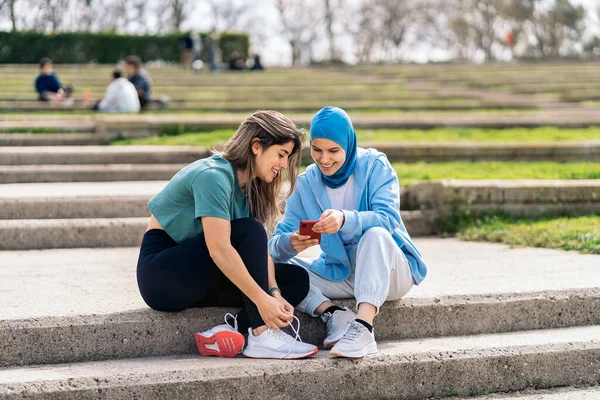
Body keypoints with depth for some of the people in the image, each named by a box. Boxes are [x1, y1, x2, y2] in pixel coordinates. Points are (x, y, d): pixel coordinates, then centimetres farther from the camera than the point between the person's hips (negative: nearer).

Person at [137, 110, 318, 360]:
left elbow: (259, 247, -2)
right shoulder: (213, 176, -21)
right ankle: (262, 337, -29)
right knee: (248, 232, -27)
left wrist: (274, 292, -18)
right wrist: (262, 299, -33)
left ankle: (229, 329, -22)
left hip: (197, 279, 9)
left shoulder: (251, 185, 7)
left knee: (297, 279, -4)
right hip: (162, 274, -9)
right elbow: (219, 248, -30)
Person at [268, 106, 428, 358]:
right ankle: (332, 314, -30)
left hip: (386, 272, -4)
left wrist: (345, 219, -46)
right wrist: (290, 243, -36)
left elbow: (386, 219, -26)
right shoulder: (306, 183, -2)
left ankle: (363, 328, -50)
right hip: (338, 275, 4)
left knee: (375, 234, -37)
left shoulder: (375, 165, -10)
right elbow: (275, 246, -10)